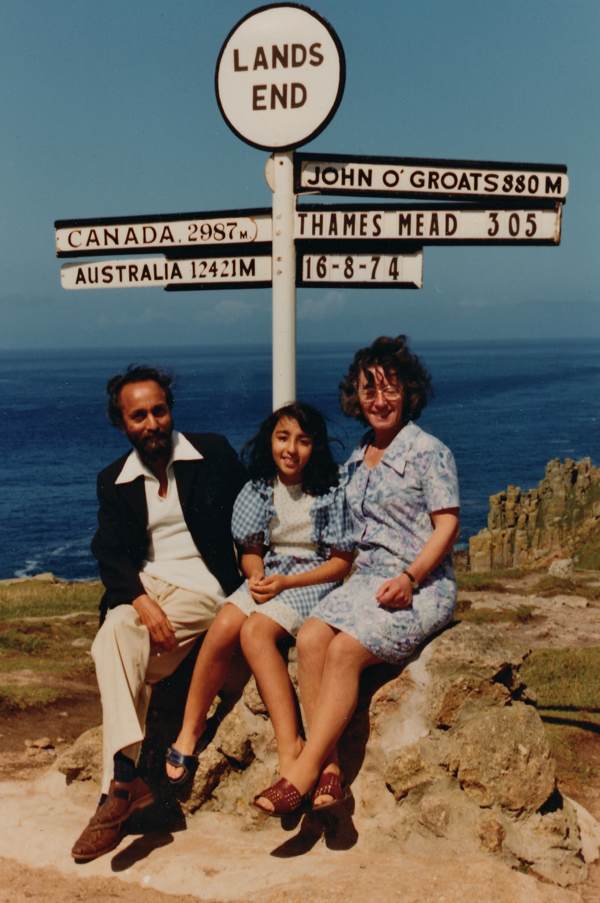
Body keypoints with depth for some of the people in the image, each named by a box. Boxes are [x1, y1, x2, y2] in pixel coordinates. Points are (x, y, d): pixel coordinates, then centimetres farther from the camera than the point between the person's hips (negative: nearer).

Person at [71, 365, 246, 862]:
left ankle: (121, 782, -20)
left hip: (204, 589, -3)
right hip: (144, 586, 4)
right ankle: (125, 775, -26)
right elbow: (111, 553, 1)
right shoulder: (114, 481, 11)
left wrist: (251, 576, -11)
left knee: (116, 647, -25)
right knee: (115, 640, -28)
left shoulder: (213, 453, 4)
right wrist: (141, 600, -17)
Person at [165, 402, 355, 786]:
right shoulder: (258, 490, 5)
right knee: (223, 626, -26)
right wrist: (256, 575, -12)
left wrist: (285, 582, -15)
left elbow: (342, 562, -6)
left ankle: (290, 747, -33)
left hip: (314, 579, -4)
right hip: (269, 574, 4)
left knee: (255, 631, -31)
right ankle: (190, 730, -13)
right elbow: (250, 550, 12)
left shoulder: (332, 492, -7)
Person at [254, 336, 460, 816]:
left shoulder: (429, 451, -3)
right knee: (310, 638, -21)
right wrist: (354, 568, 4)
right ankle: (330, 766, -23)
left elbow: (447, 525, -8)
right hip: (367, 577, 6)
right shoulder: (358, 460, 16)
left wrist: (409, 577, -20)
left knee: (345, 649, -27)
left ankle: (304, 771, -22)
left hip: (421, 586, -6)